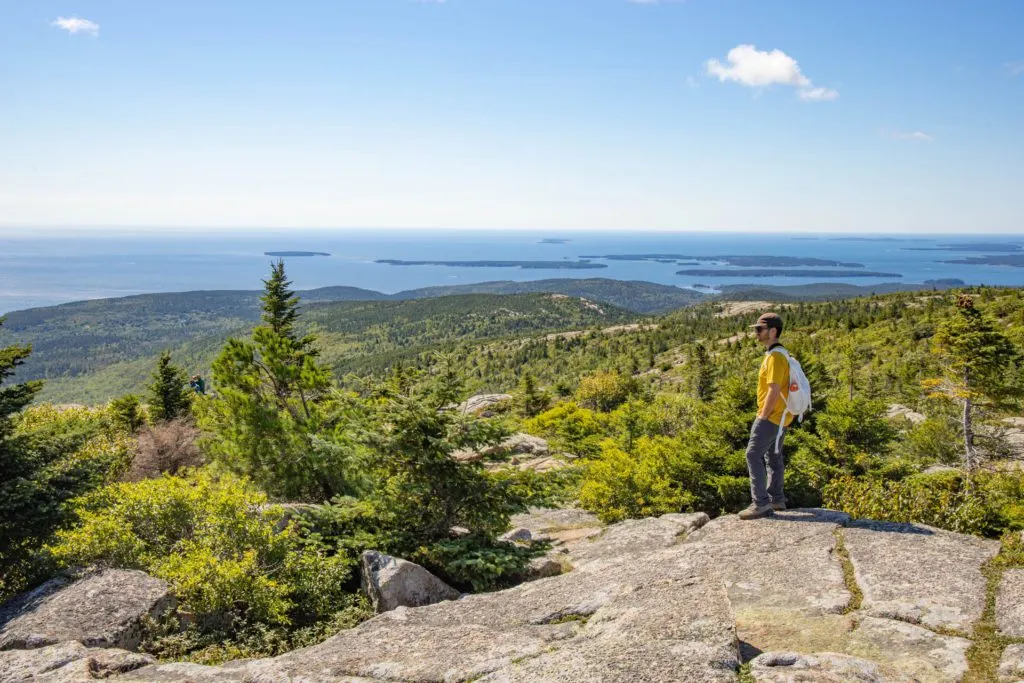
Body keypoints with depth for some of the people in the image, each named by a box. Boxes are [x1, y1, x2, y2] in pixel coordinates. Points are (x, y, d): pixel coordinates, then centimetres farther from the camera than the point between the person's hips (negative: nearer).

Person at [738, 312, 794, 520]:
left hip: (771, 416, -11)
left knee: (754, 455, -11)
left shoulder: (775, 357, -19)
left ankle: (760, 503, -10)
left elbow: (774, 390, -24)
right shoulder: (776, 354, 13)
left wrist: (762, 417, -19)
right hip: (779, 417, 11)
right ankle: (776, 499, 26)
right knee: (773, 456, 17)